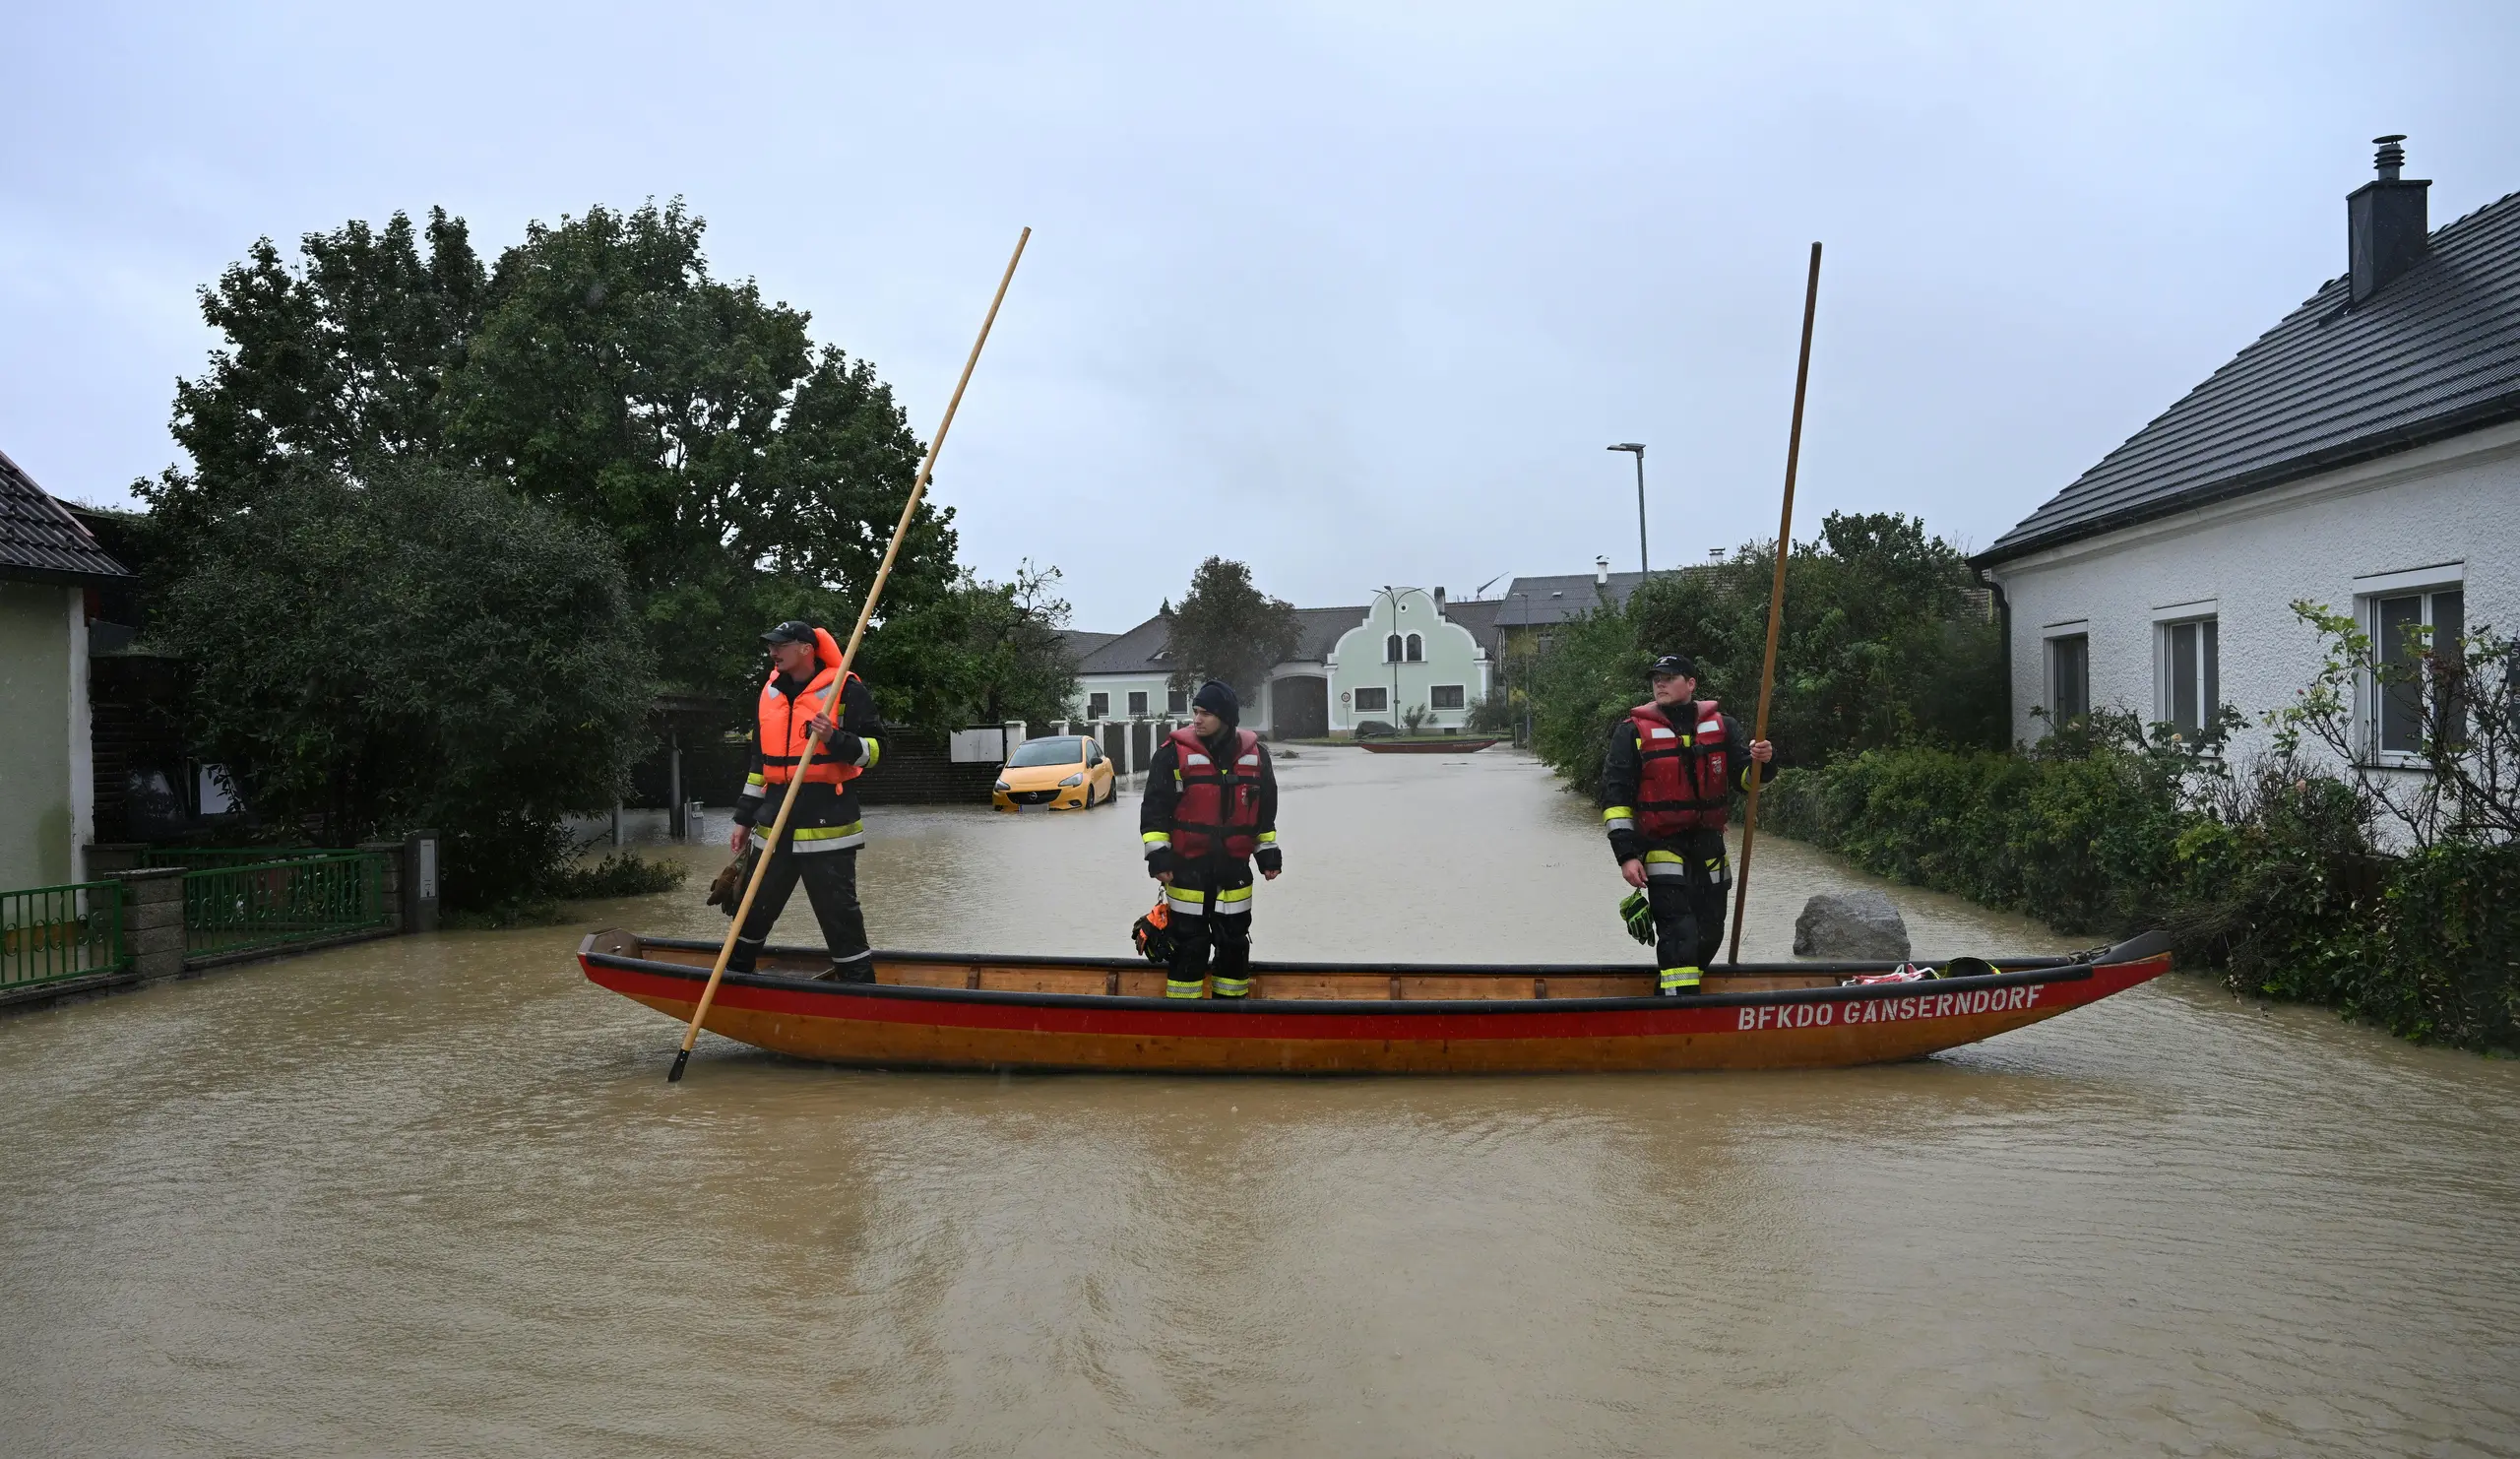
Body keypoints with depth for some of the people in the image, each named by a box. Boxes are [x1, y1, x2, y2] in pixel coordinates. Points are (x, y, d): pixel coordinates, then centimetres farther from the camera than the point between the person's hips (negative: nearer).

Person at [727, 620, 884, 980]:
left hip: (828, 827, -6)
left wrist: (835, 739, -25)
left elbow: (874, 749, -7)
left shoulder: (846, 690, -6)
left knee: (838, 910, -4)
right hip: (777, 827, 6)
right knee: (755, 906, 17)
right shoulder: (770, 694, 14)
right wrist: (744, 819, 20)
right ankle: (734, 973, 34)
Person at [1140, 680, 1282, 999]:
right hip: (1187, 866, -3)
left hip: (1234, 866, 3)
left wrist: (1268, 851, 13)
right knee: (1189, 941, 1)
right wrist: (1157, 853, -13)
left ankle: (1232, 999, 25)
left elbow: (1265, 809, 13)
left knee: (1234, 939, 12)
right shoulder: (1175, 752, -9)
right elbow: (1155, 806, -8)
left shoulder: (1255, 754, 2)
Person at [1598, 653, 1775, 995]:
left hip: (1708, 847, 5)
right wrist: (1626, 855, -14)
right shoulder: (1633, 732, -5)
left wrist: (1761, 761, -23)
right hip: (1660, 847, -5)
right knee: (1679, 934, -15)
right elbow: (1615, 796, -7)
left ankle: (1670, 986, 34)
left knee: (1709, 934, 12)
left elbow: (1744, 777, 2)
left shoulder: (1721, 726, 5)